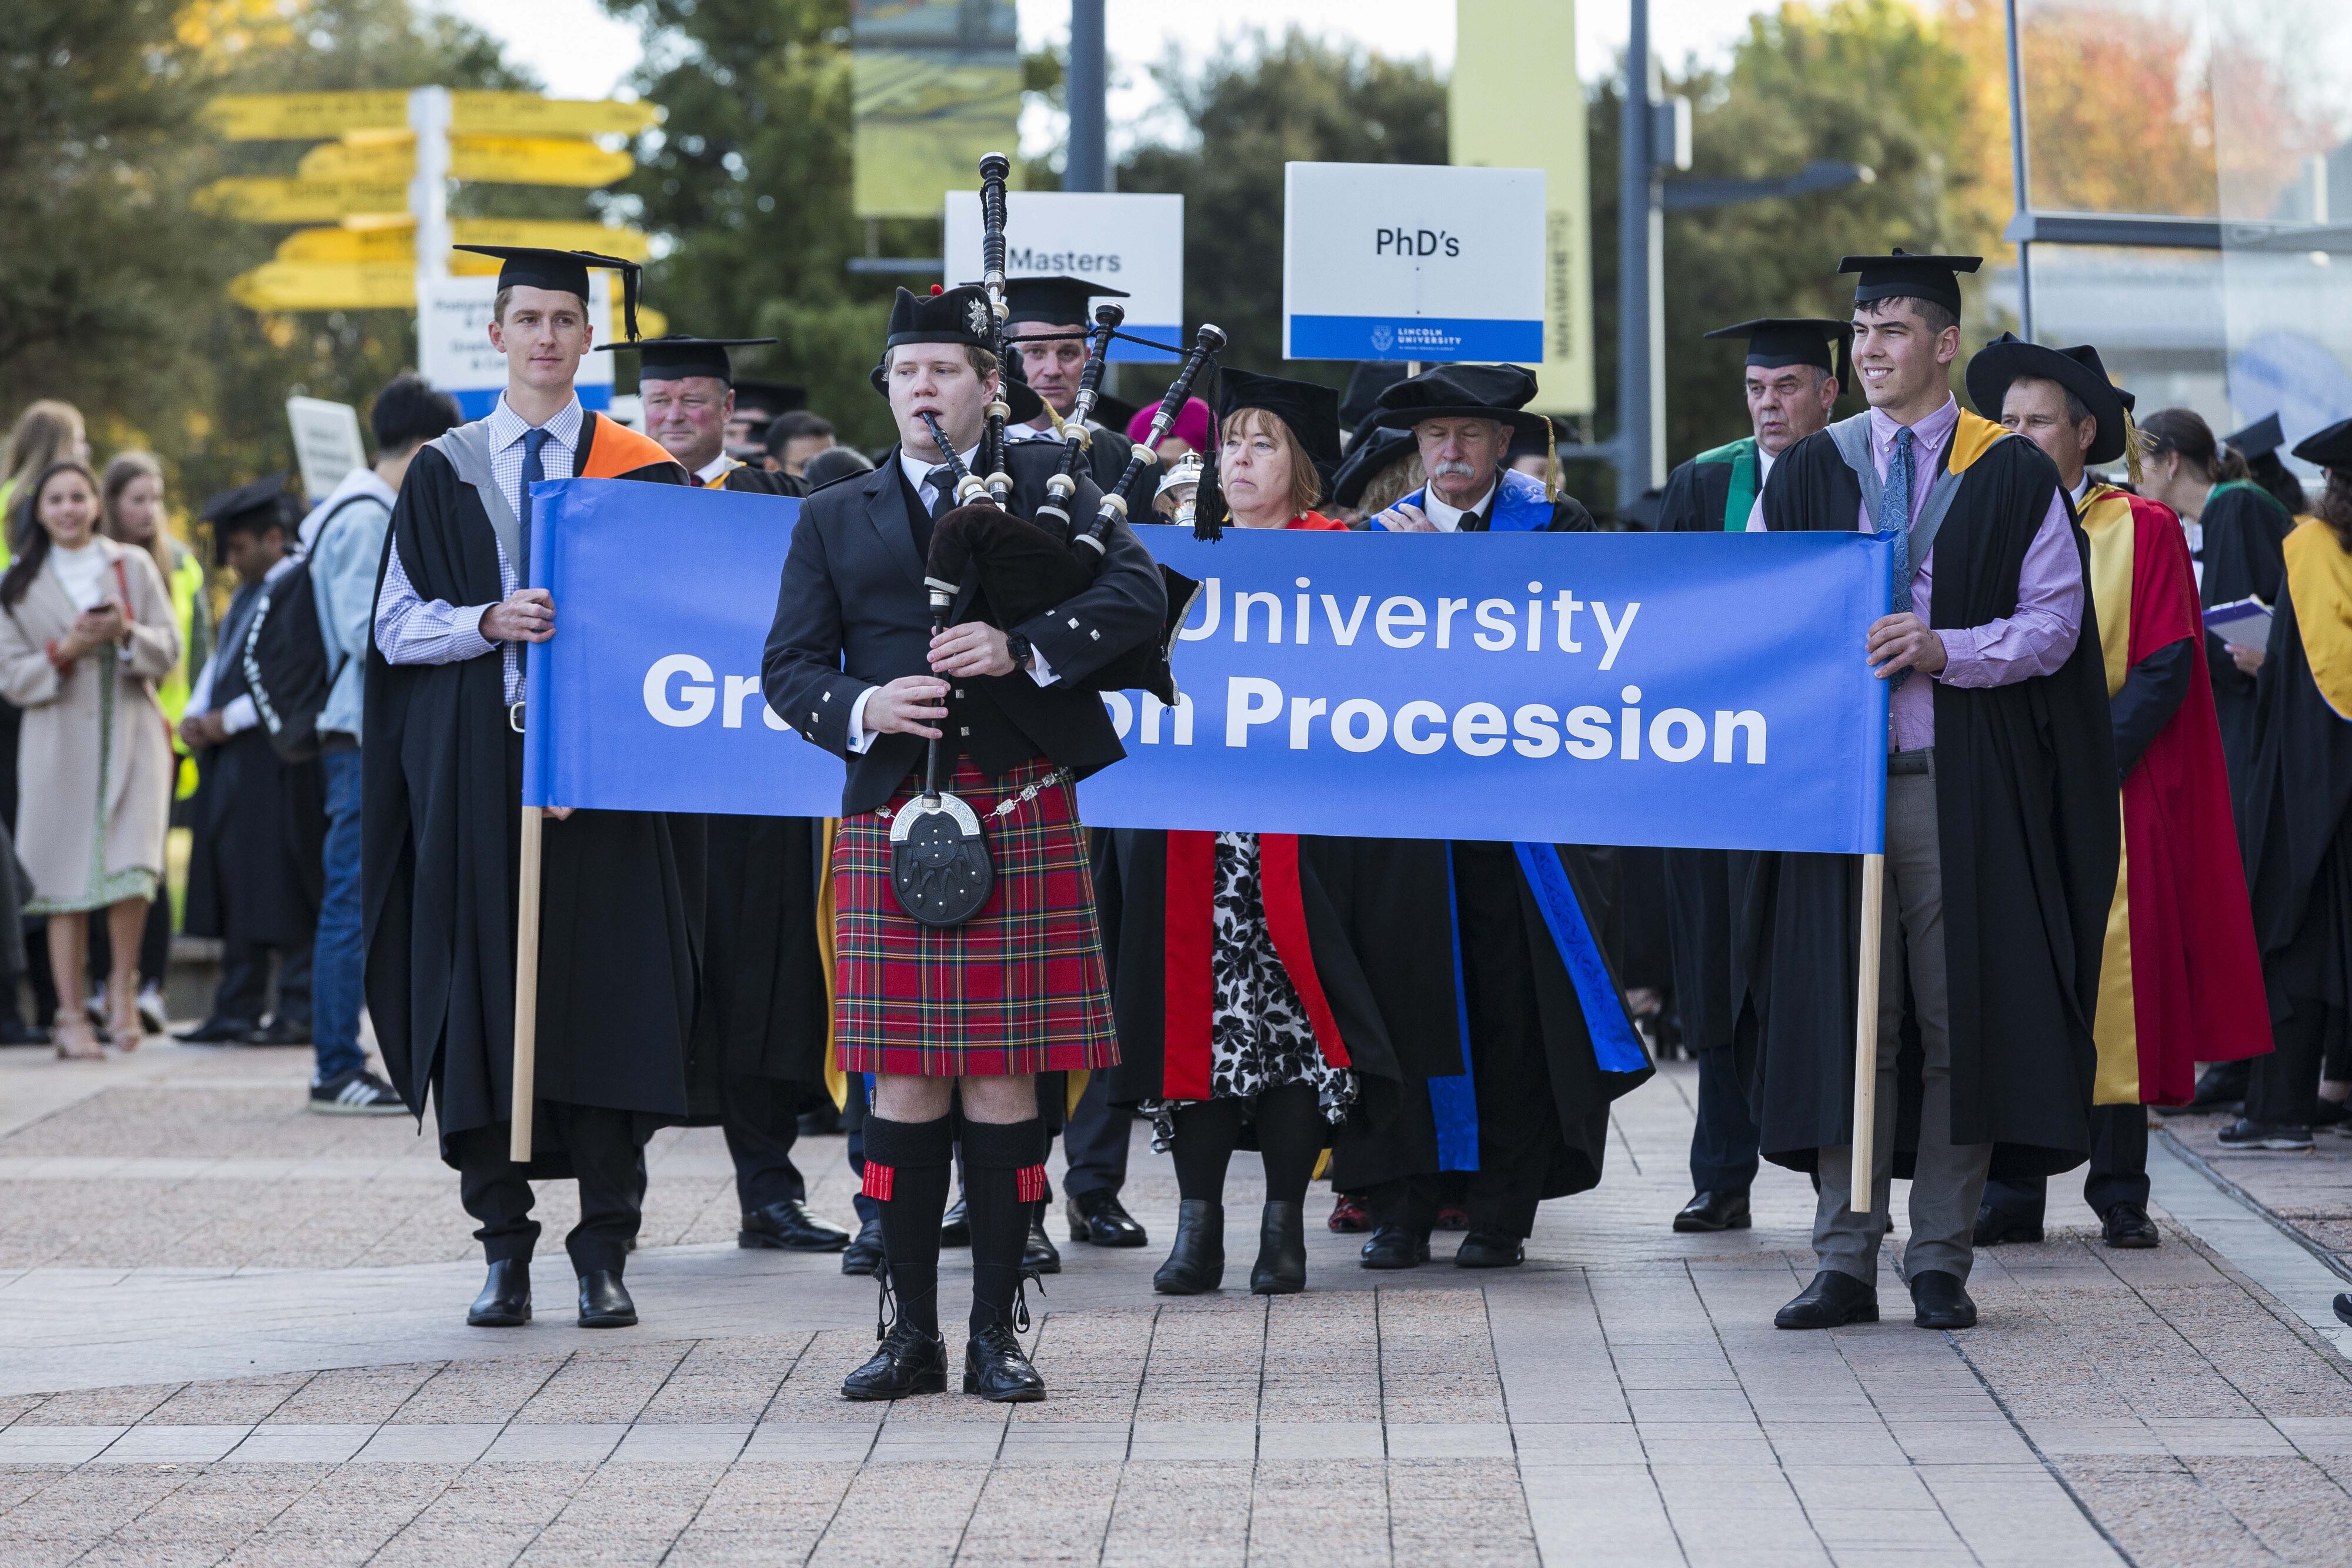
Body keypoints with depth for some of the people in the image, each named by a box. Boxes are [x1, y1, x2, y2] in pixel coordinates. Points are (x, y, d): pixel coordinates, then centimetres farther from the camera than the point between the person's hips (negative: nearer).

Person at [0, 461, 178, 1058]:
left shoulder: (133, 566, 10)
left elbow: (169, 650, 6)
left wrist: (127, 634, -14)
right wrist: (64, 652, -13)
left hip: (131, 734, 0)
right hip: (60, 742, 0)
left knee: (131, 865, -15)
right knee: (66, 881, -2)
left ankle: (123, 980, 8)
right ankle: (71, 1015, 5)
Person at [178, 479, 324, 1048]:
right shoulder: (248, 595, 19)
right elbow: (220, 660, 22)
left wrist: (229, 718, -15)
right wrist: (195, 715, 4)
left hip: (279, 761, -9)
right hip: (232, 763, 9)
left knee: (284, 890, -6)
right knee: (235, 889, 8)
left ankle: (299, 1011, -2)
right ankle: (237, 1010, 11)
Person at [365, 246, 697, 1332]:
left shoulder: (640, 470, 6)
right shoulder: (444, 474, 10)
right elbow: (397, 626, 6)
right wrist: (492, 622, -13)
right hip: (474, 770, 1)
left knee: (606, 1000, -5)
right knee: (483, 991, -1)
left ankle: (604, 1252, 0)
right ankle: (505, 1249, 7)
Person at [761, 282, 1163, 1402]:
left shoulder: (1047, 482, 10)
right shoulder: (834, 521, 16)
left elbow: (1136, 595, -2)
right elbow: (789, 668, 10)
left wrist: (1022, 648, -16)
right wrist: (864, 708, -11)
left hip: (1020, 815, -1)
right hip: (891, 818, 1)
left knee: (1005, 1079, -1)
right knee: (906, 1083, 0)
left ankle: (997, 1334, 6)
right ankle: (913, 1335, 8)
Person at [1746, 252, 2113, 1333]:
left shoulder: (2013, 477, 4)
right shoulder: (1807, 474, 12)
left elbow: (2055, 623, -1)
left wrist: (1945, 650, -15)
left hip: (1964, 787, -2)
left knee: (1963, 1019, -1)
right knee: (1841, 1018, 0)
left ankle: (1942, 1262, 6)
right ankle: (1845, 1263, 4)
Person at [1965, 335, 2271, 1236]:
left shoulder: (2145, 534, 3)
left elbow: (2166, 664, -3)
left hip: (2114, 797, -2)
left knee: (2116, 985, -5)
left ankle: (2121, 1194, 2)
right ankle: (2010, 1194, -1)